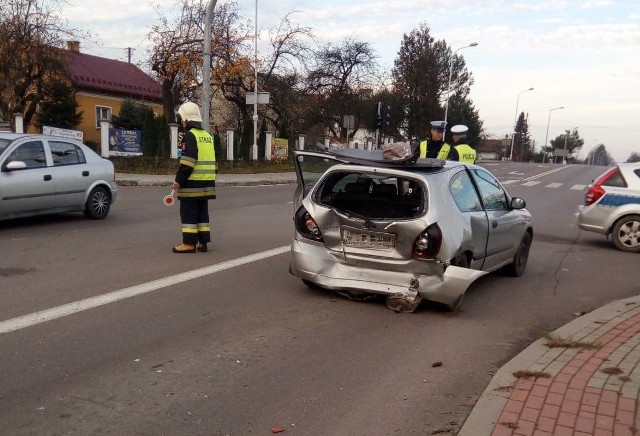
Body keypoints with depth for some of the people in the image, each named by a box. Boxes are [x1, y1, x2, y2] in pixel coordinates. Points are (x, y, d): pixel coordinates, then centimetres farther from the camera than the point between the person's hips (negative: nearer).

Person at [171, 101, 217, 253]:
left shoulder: (189, 136, -11)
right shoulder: (207, 135, 16)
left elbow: (187, 162, -19)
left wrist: (178, 180, -14)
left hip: (192, 183, -8)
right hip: (207, 183, 8)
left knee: (188, 213, -2)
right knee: (202, 212, 11)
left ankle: (189, 243, -1)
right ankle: (202, 242, 13)